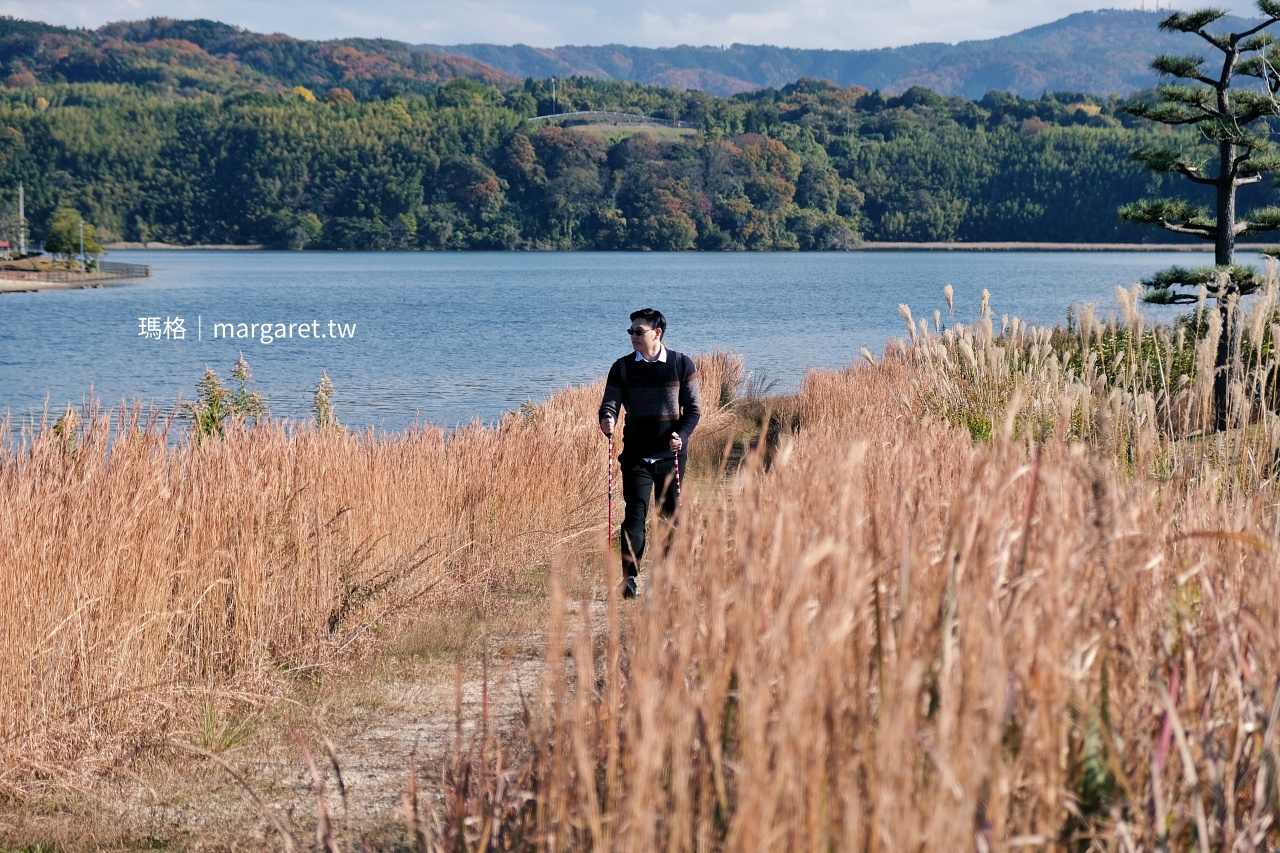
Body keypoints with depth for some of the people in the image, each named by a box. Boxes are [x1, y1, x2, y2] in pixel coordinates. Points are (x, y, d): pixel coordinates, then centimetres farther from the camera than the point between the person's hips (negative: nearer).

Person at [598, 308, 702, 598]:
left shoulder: (681, 365, 1)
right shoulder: (622, 367, 3)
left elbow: (693, 408, 2)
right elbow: (610, 404, -2)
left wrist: (682, 435, -15)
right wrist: (607, 421, -26)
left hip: (671, 455, 0)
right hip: (636, 455, 0)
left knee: (671, 515, 6)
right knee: (635, 515, -11)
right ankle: (629, 577, -18)